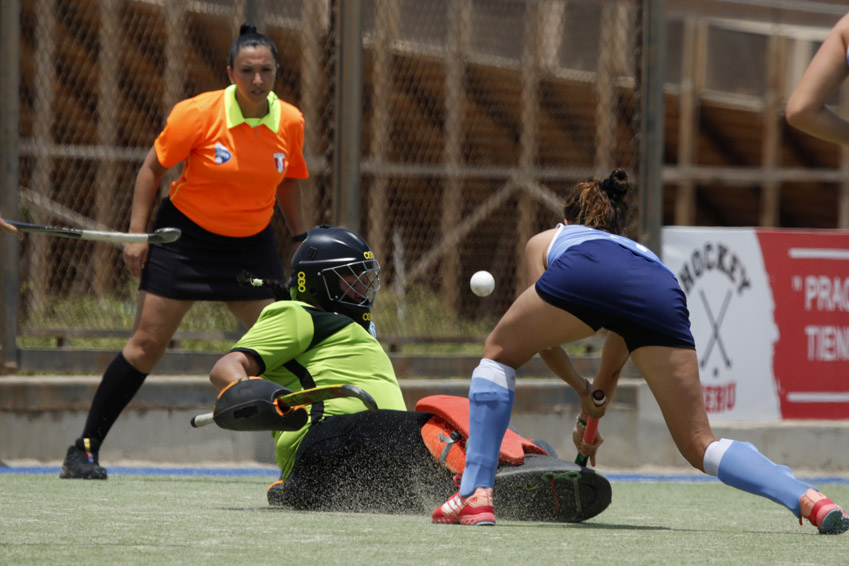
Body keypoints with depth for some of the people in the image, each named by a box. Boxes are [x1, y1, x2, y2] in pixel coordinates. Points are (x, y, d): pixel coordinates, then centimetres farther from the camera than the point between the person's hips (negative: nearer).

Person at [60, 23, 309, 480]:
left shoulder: (290, 123, -7)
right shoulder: (199, 114, -18)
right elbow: (153, 168, -7)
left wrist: (301, 238, 12)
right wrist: (136, 233, -11)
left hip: (251, 244, 3)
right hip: (186, 234, -3)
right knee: (146, 344, -5)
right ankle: (84, 449, 3)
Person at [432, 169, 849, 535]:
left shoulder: (545, 240, 41)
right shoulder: (640, 251, 48)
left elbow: (543, 340, 36)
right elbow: (613, 363, 54)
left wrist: (581, 389, 51)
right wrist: (591, 416, 68)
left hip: (581, 275, -3)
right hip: (661, 297, 3)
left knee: (498, 354, 25)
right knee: (700, 445, 7)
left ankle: (475, 496, 13)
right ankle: (808, 499, -15)